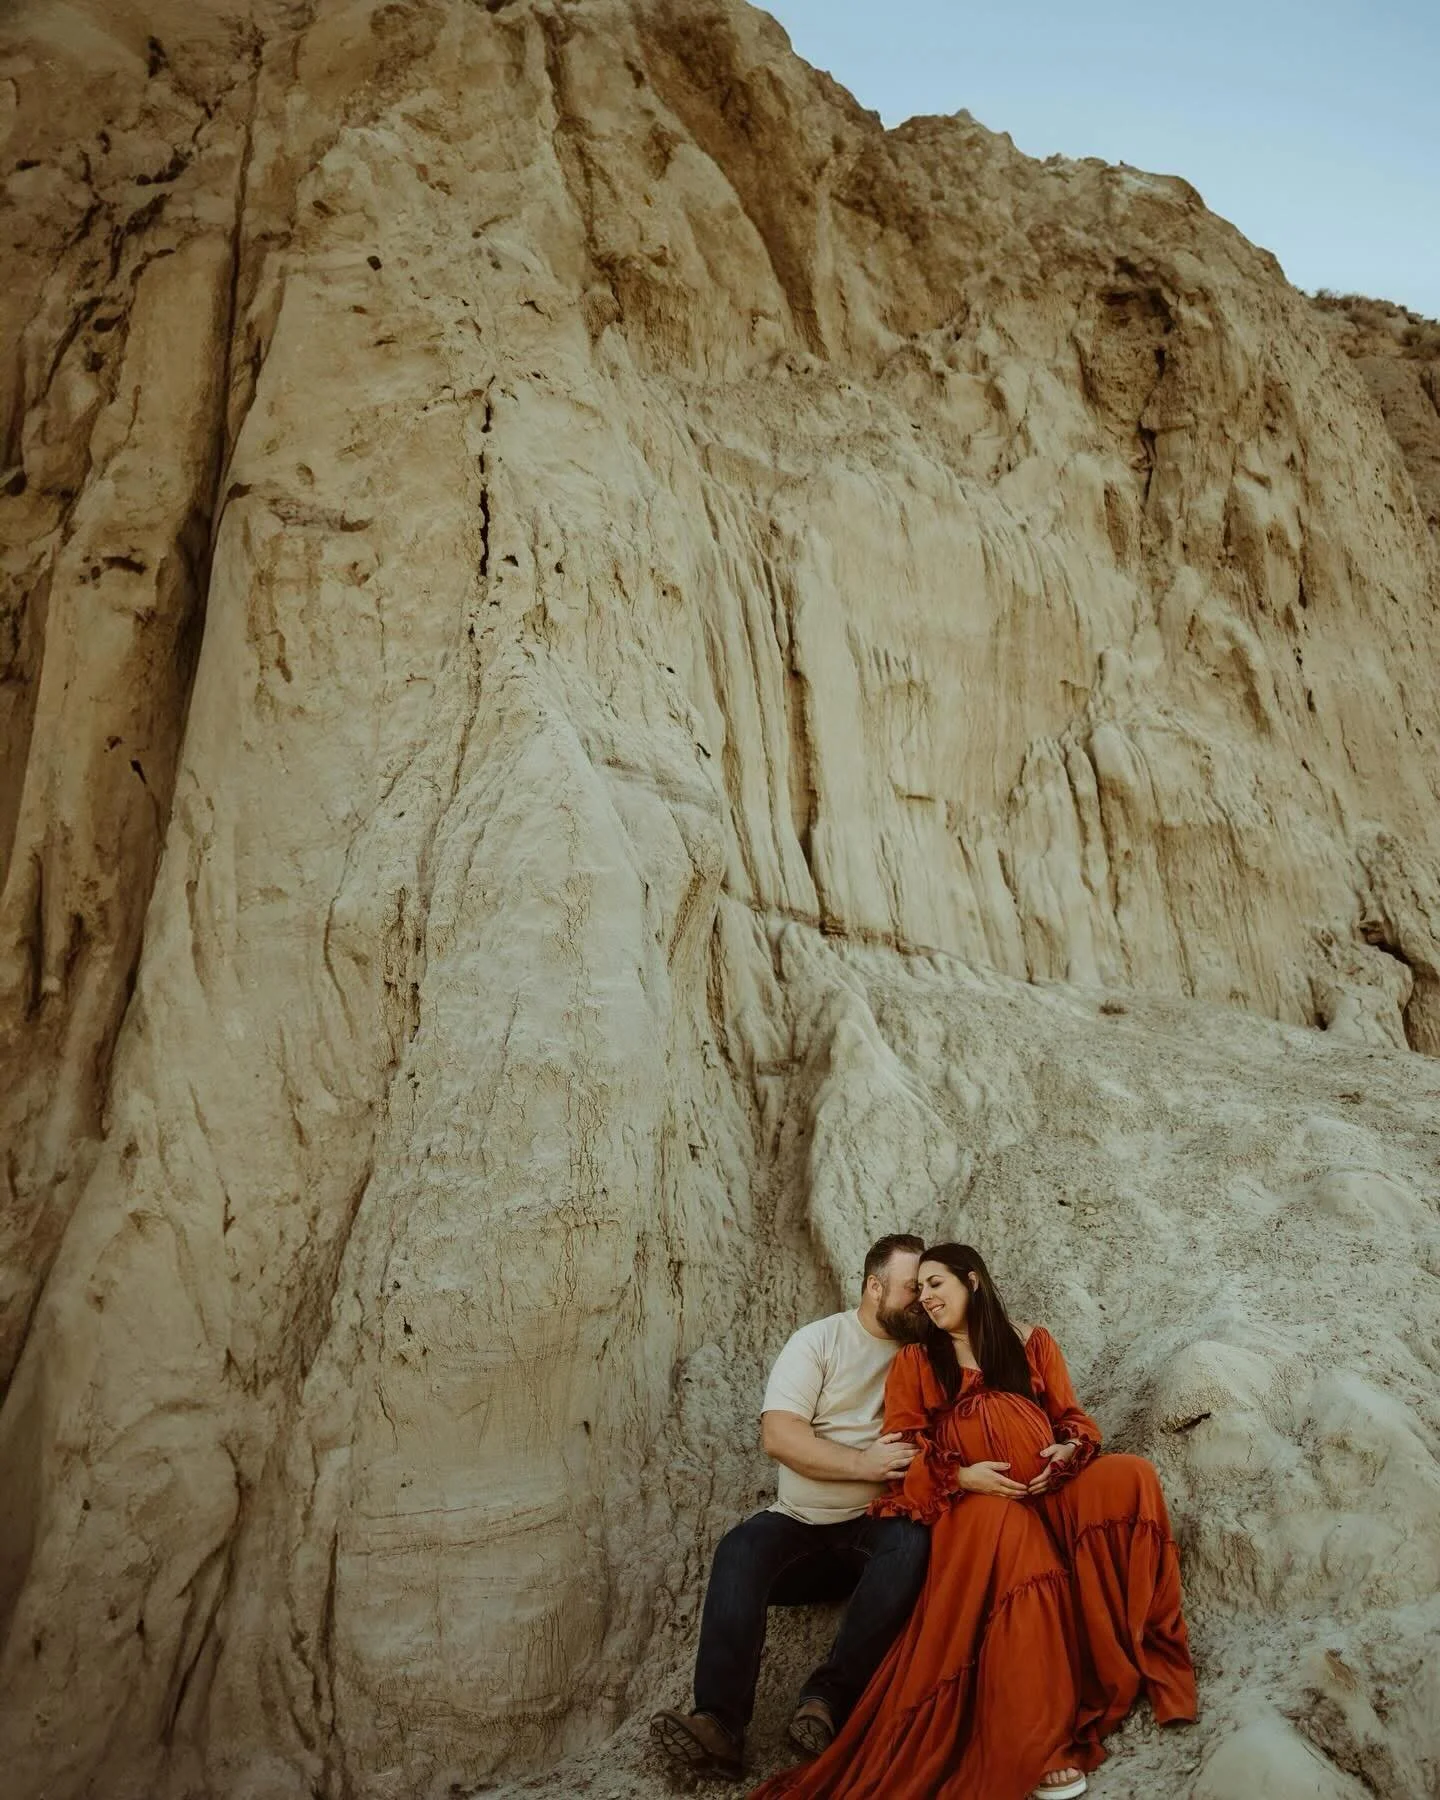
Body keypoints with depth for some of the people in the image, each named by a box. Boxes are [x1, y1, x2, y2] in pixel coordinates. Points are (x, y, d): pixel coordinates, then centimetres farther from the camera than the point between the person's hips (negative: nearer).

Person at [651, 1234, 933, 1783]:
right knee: (740, 1549, -29)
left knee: (913, 1544, -33)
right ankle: (719, 1723, -34)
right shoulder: (819, 1340, 1)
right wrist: (864, 1464, -17)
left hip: (877, 1527, 1)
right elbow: (778, 1435, -10)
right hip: (802, 1525, 0)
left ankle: (827, 1699, -33)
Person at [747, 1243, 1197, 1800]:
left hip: (1049, 1490, 3)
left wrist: (1069, 1450, -8)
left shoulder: (1031, 1342, 18)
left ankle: (1125, 1660, -18)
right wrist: (960, 1476, -13)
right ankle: (1039, 1745, -33)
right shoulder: (915, 1361, 15)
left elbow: (1073, 1417, 16)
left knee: (1132, 1477, -24)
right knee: (1006, 1528, -37)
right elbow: (904, 1450, 5)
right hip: (976, 1502, -3)